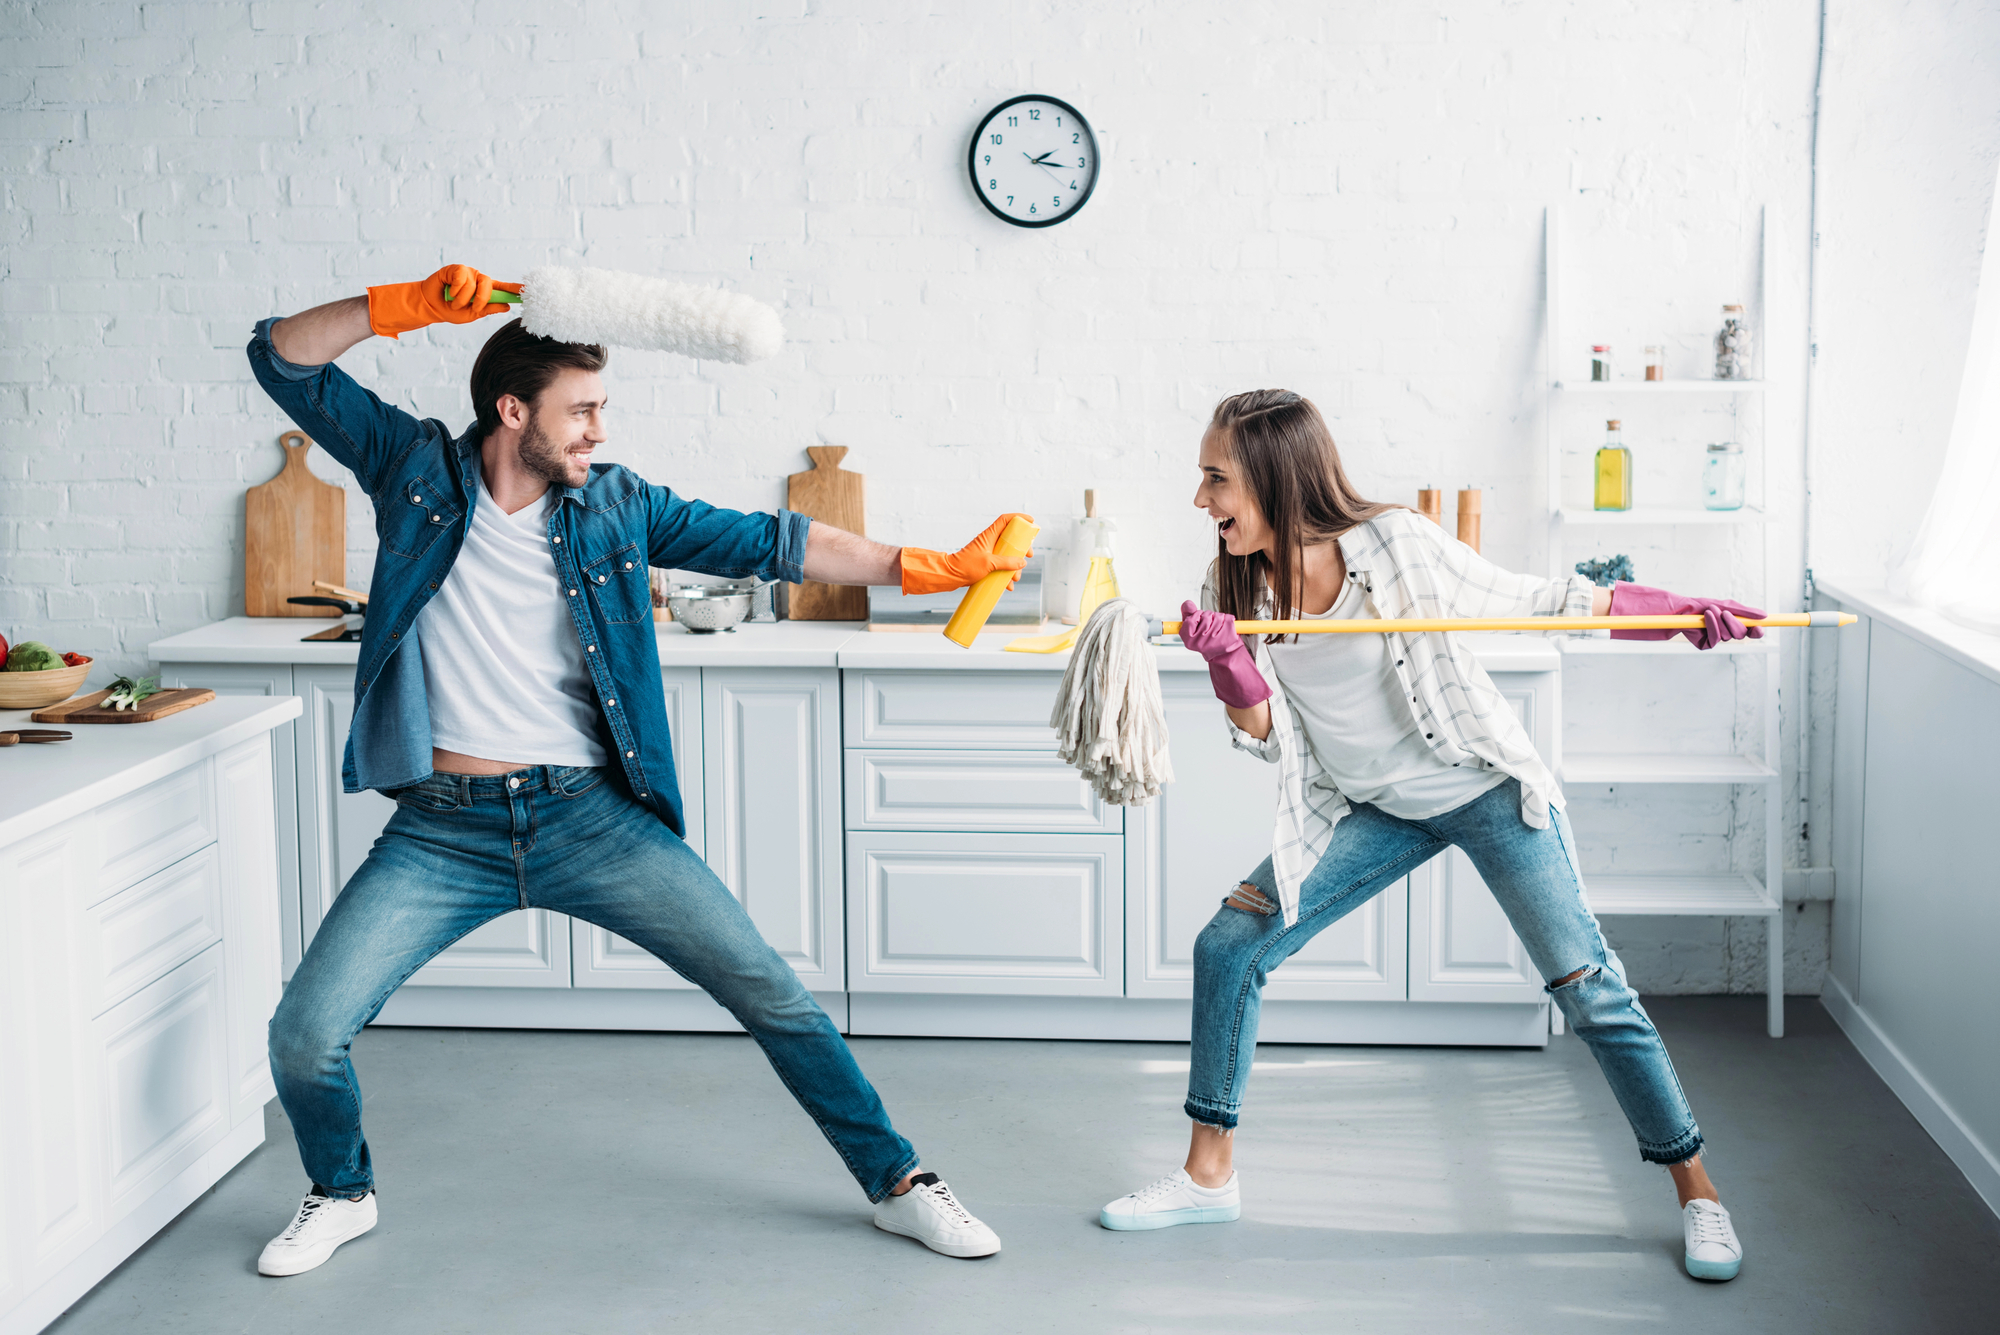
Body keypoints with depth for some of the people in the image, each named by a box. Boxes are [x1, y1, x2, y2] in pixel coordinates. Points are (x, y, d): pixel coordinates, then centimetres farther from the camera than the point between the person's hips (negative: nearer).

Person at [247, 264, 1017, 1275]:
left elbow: (767, 543, 6)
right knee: (304, 1034, -7)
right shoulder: (418, 468, 2)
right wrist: (411, 305, -14)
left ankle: (896, 1183, 16)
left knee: (770, 992, -1)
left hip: (591, 816, 1)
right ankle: (341, 1193, 25)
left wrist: (923, 568, 0)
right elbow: (284, 359, 0)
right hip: (443, 828, -1)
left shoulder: (616, 506, 5)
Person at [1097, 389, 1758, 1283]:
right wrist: (1227, 662, -27)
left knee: (1587, 988, -7)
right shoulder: (1233, 589, -7)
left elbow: (1530, 603, -9)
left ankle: (1696, 1189, 10)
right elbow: (1264, 735, -6)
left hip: (1487, 789, -4)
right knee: (1227, 948, -4)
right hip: (1371, 811, 5)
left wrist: (1674, 610, -17)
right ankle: (1208, 1176, 11)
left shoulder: (1397, 546, -20)